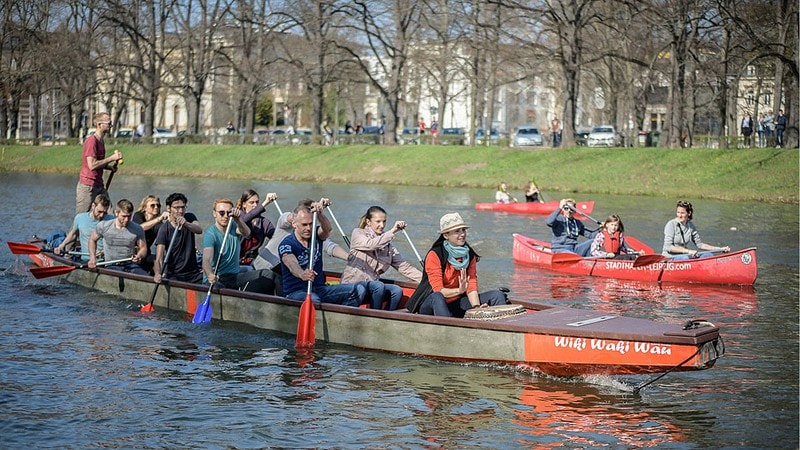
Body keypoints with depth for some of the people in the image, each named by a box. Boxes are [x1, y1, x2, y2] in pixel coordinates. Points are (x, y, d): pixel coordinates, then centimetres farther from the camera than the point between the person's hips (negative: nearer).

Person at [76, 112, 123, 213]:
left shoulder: (100, 141, 13)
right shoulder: (91, 141, -16)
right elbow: (92, 165, -24)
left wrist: (111, 167, 5)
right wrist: (112, 157, -18)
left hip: (99, 186, 9)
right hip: (87, 186, -9)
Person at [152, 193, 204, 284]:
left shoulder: (190, 218, 3)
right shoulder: (164, 230, -9)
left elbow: (199, 230, -20)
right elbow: (159, 258, -18)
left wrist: (186, 224, -43)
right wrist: (157, 274, -40)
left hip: (194, 273, 3)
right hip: (175, 275, -3)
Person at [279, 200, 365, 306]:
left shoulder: (316, 235, 7)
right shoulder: (287, 244, -9)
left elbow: (327, 229, -18)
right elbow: (292, 264, -30)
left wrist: (319, 214, -40)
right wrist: (302, 274, -54)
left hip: (319, 288, 6)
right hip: (296, 292, -6)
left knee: (359, 289, -13)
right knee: (313, 300, -41)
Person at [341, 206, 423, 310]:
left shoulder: (387, 244, 15)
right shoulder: (358, 234, 2)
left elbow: (403, 266, 9)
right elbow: (370, 245, -20)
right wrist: (392, 231, -26)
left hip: (372, 284, 5)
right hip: (353, 283, -5)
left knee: (397, 291, -20)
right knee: (379, 286, -31)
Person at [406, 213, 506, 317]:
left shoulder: (469, 254, 3)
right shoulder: (435, 255, -15)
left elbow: (472, 285, -3)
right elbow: (438, 290, -23)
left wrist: (476, 307, -21)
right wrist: (459, 291, -41)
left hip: (457, 303, 6)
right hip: (433, 304, -6)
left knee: (497, 295, -7)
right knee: (437, 297, -41)